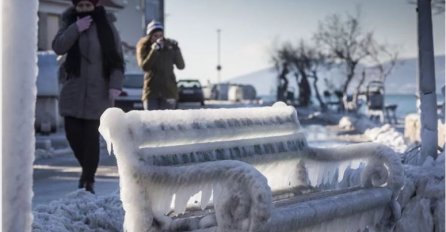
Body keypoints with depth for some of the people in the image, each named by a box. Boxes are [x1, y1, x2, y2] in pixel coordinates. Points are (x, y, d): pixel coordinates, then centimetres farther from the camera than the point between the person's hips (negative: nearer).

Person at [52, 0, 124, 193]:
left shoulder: (106, 27, -2)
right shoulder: (70, 25, 7)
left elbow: (117, 60, -4)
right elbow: (58, 47, -8)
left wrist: (115, 85, -15)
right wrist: (76, 29, -18)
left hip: (98, 91, -3)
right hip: (74, 88, 3)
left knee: (91, 135, -7)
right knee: (72, 131, -2)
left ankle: (89, 180, 3)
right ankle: (87, 167, 24)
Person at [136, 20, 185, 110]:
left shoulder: (169, 47, 5)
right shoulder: (144, 48, 4)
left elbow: (181, 66, 0)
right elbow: (144, 66, -12)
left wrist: (176, 49, -12)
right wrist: (154, 50, -19)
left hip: (168, 91, 1)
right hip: (151, 91, 0)